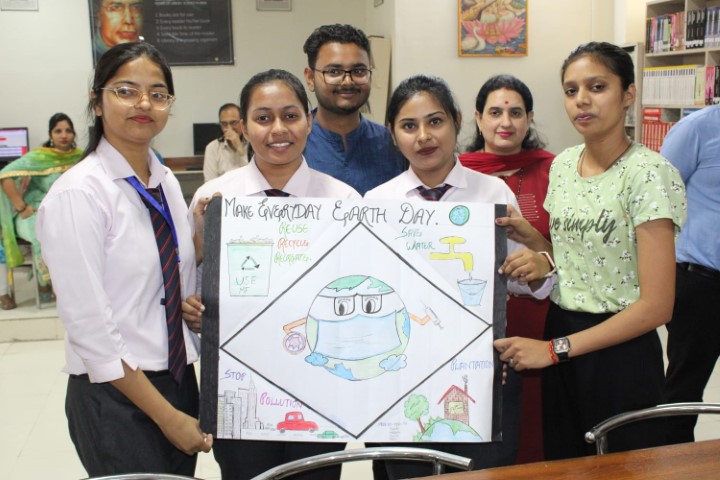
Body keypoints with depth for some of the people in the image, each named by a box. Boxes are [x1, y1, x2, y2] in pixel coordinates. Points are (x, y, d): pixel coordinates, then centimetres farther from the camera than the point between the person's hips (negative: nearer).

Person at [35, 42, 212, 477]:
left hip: (180, 379, 7)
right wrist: (167, 416, -16)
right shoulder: (78, 193, -16)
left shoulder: (167, 183, 5)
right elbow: (89, 325, -19)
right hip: (116, 395, -7)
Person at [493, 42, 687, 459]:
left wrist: (555, 349, -18)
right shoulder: (563, 164, 5)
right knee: (562, 465, 17)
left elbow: (656, 306, -18)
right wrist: (529, 236, -3)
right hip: (560, 337, 6)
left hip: (620, 351, -6)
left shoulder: (649, 173, -16)